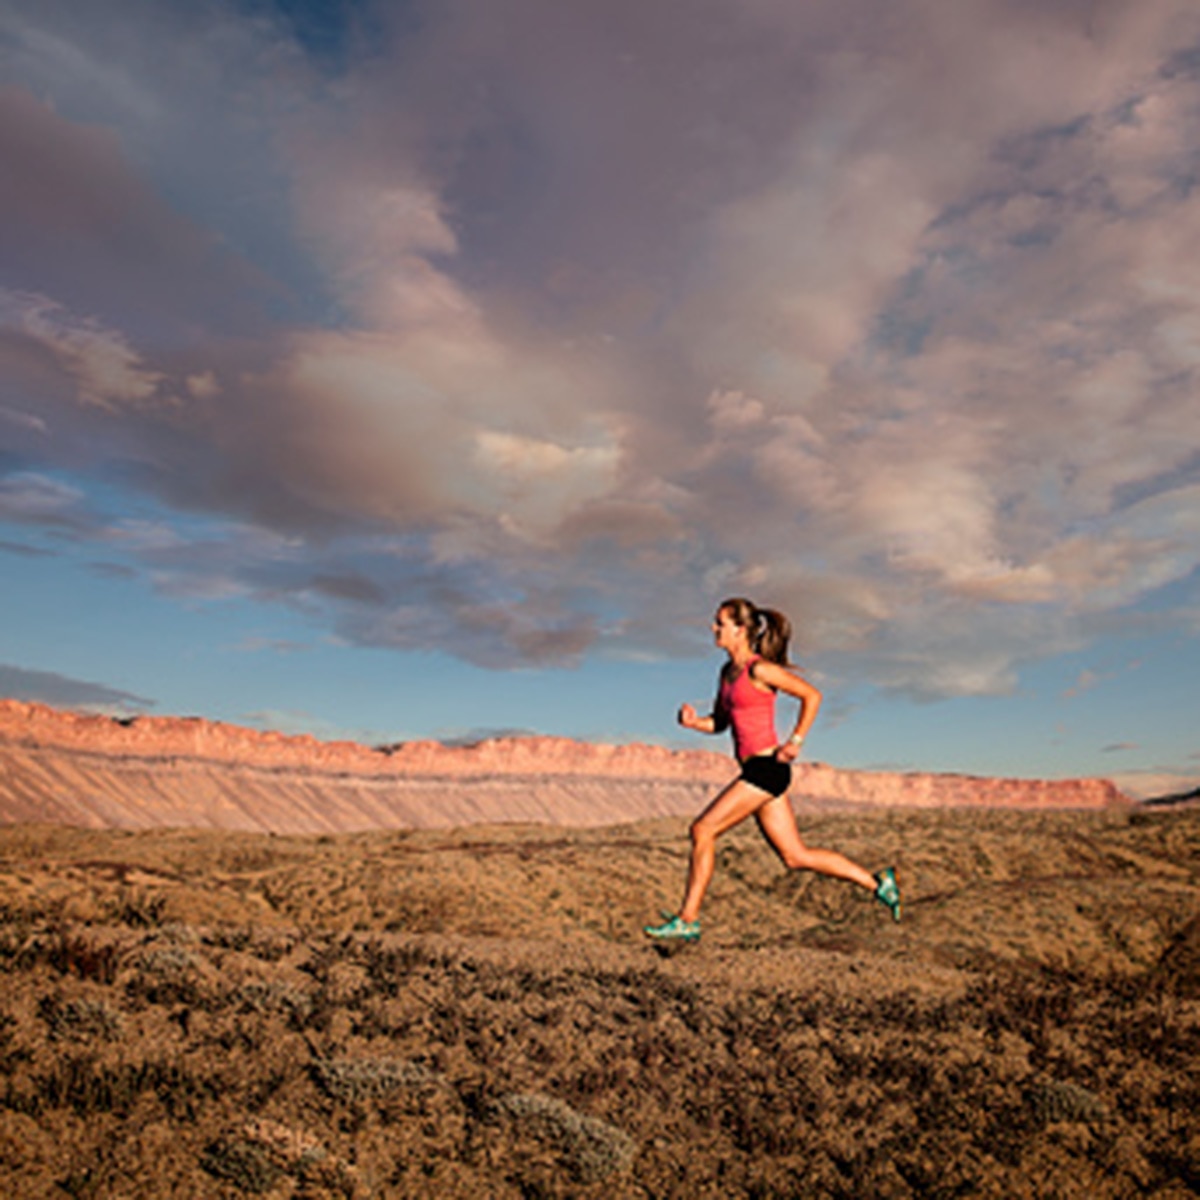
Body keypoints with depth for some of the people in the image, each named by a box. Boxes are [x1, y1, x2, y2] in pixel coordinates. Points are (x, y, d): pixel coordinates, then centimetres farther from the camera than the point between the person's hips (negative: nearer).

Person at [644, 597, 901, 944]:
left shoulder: (759, 670, -11)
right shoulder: (728, 671, 14)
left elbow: (812, 696, -10)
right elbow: (720, 722, 20)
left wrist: (795, 743, -10)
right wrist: (694, 722, 0)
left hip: (767, 768, -9)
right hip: (755, 771, 9)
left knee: (702, 830, -9)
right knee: (796, 856, 11)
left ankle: (688, 921, 1)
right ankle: (877, 882, 21)